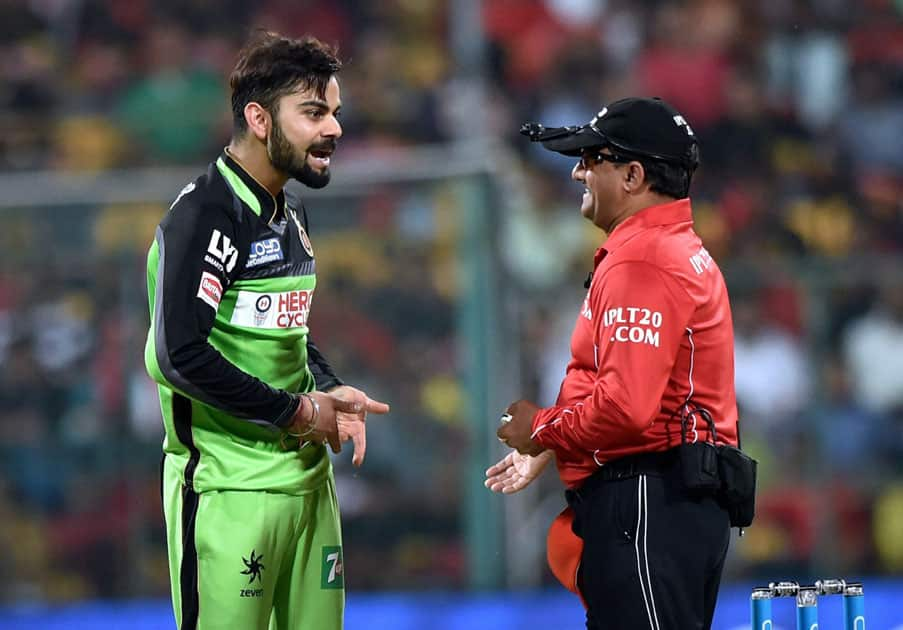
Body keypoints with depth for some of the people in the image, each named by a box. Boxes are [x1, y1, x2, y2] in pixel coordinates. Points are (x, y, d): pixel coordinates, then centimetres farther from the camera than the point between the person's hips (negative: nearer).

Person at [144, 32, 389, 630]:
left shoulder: (290, 216, 16)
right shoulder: (203, 216, -13)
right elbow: (182, 356, -22)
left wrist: (331, 392, 6)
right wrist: (297, 412, -14)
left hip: (307, 477, 9)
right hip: (228, 485, -9)